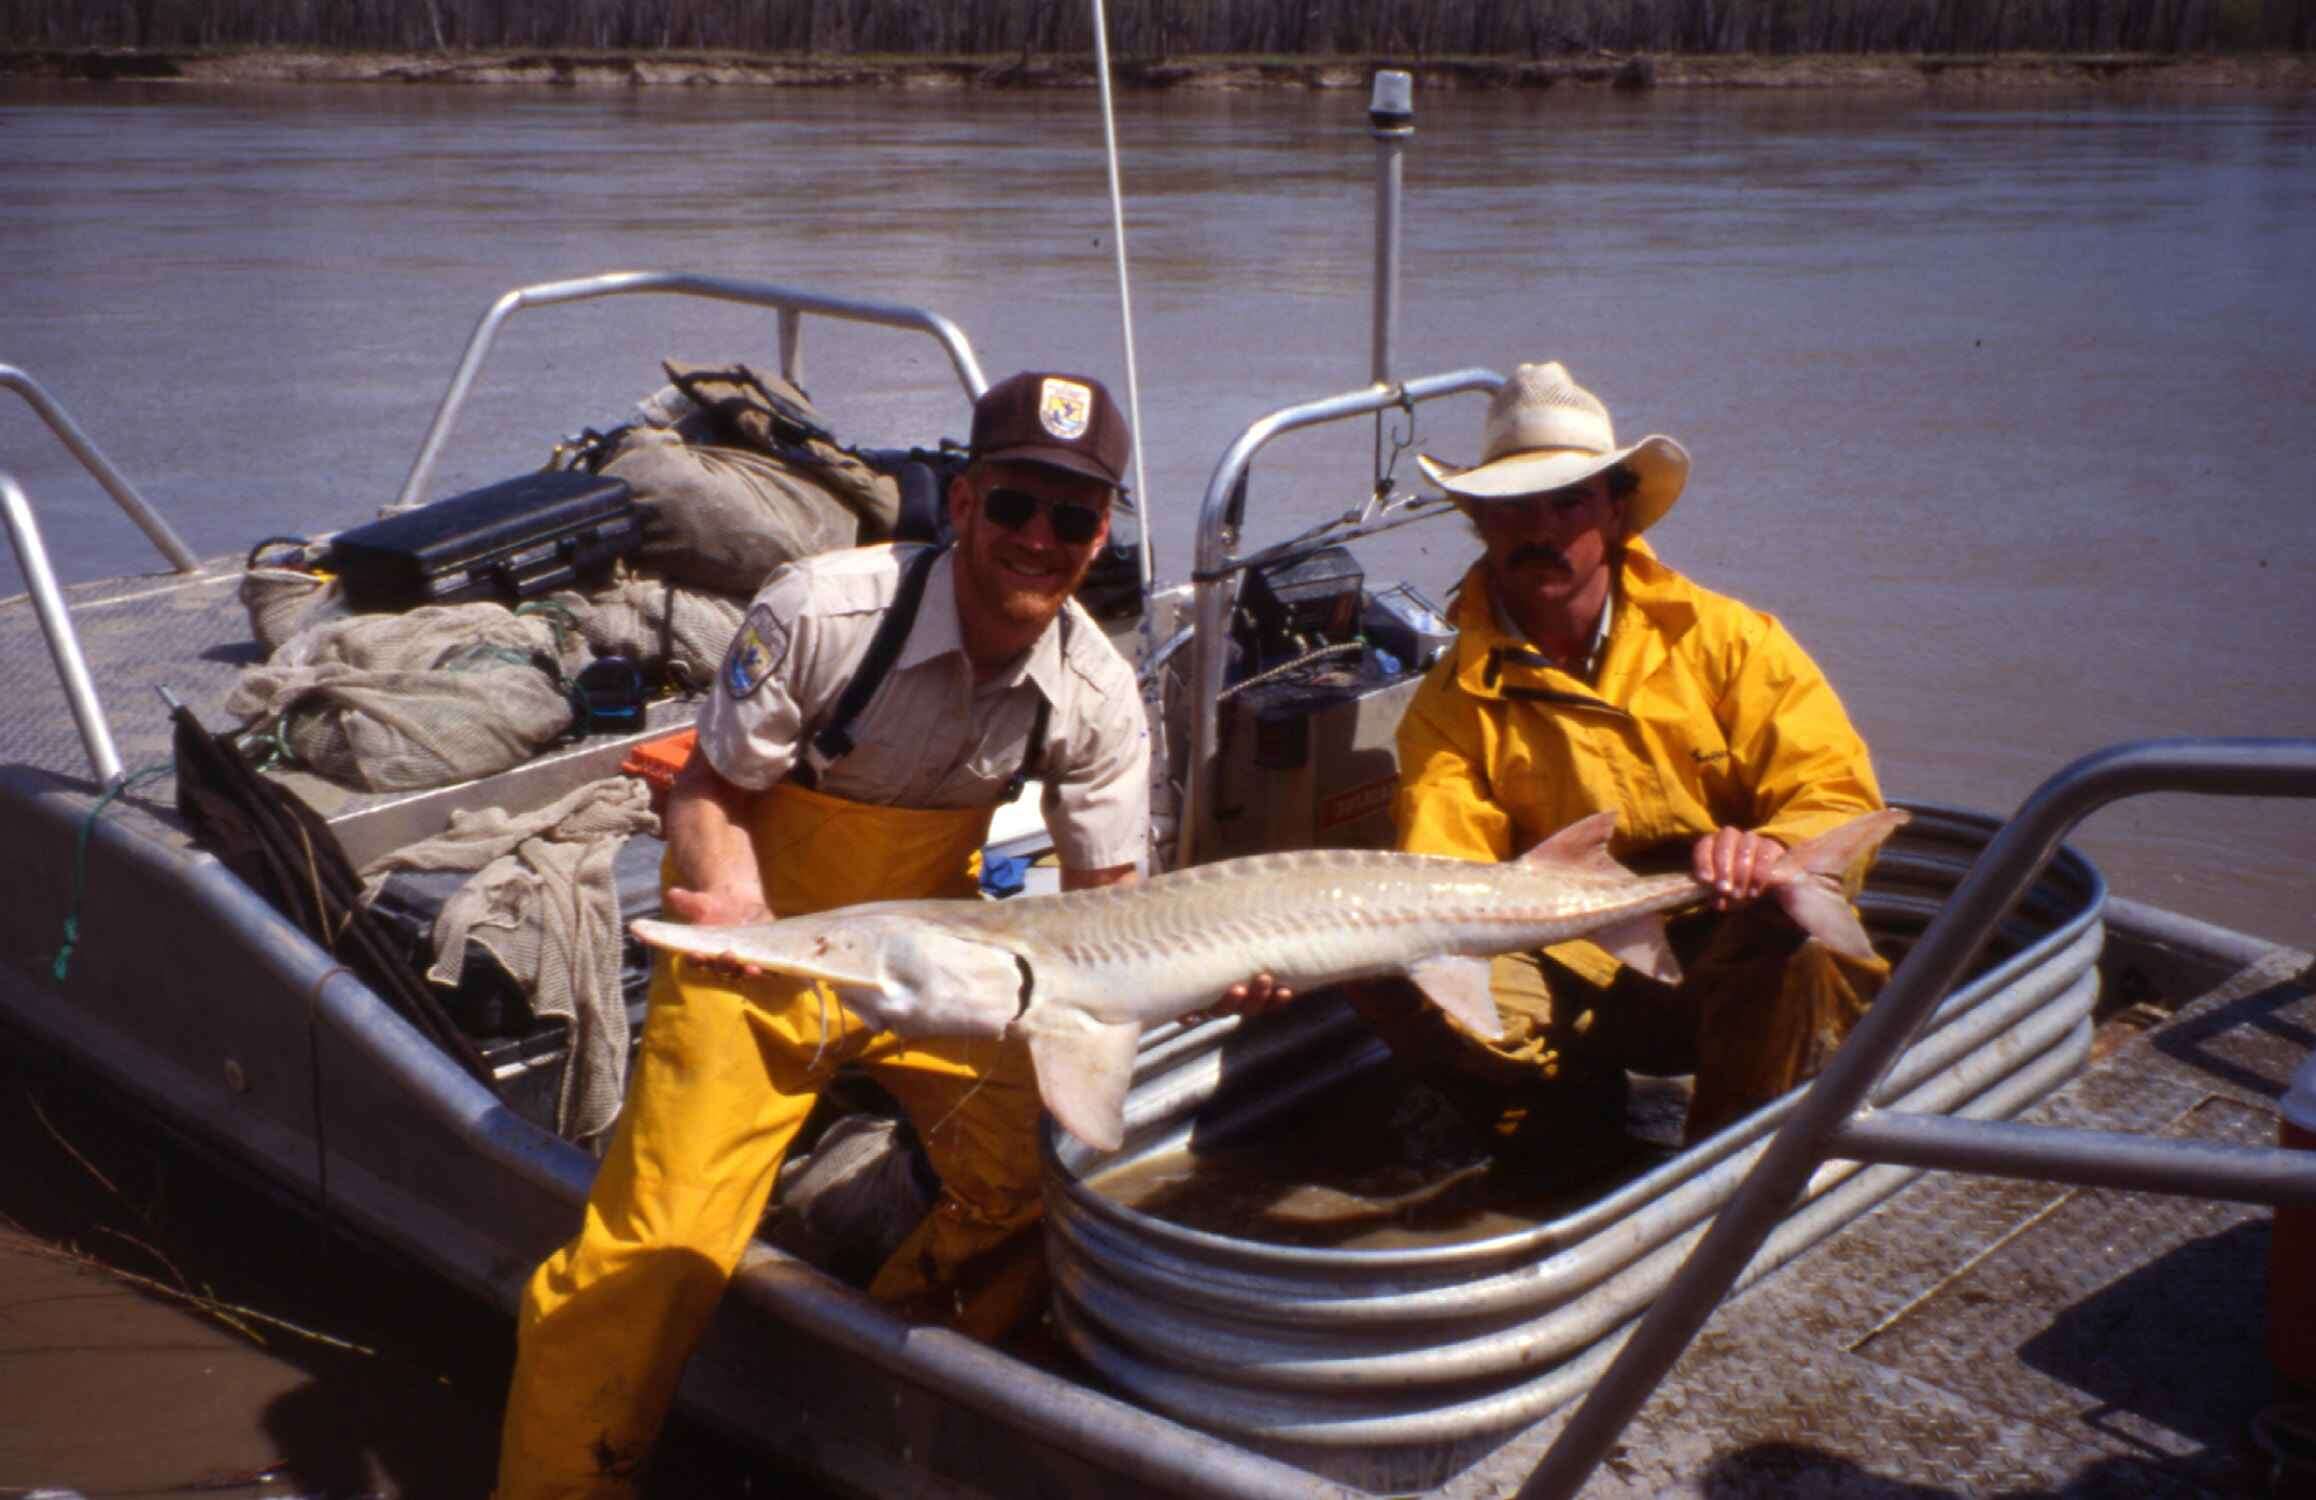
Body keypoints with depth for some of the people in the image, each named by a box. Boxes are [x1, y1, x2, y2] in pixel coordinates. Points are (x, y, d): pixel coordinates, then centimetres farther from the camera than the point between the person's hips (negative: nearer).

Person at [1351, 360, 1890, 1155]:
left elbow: (1842, 798, -5)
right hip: (1579, 981, 1)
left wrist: (1767, 853, -29)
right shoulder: (1453, 704, 0)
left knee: (1791, 936, -37)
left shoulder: (1728, 640, -2)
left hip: (1743, 968, -1)